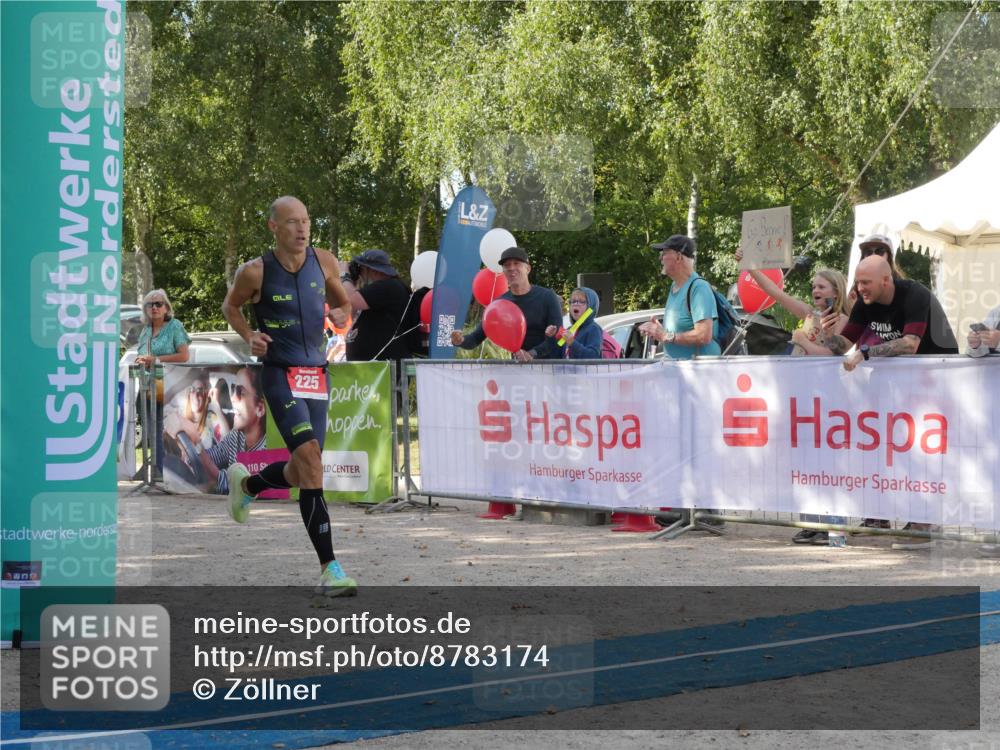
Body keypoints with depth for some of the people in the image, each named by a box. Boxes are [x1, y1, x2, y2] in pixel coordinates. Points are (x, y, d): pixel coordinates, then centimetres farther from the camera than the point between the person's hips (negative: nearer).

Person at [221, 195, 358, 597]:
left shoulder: (324, 262, 2)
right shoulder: (255, 272, -7)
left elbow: (341, 301, 20)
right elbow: (230, 306, 12)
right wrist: (249, 335, -5)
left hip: (317, 373, 5)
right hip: (279, 372, -5)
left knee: (300, 472, 11)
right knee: (309, 456, -22)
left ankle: (246, 484, 48)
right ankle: (329, 568, -22)